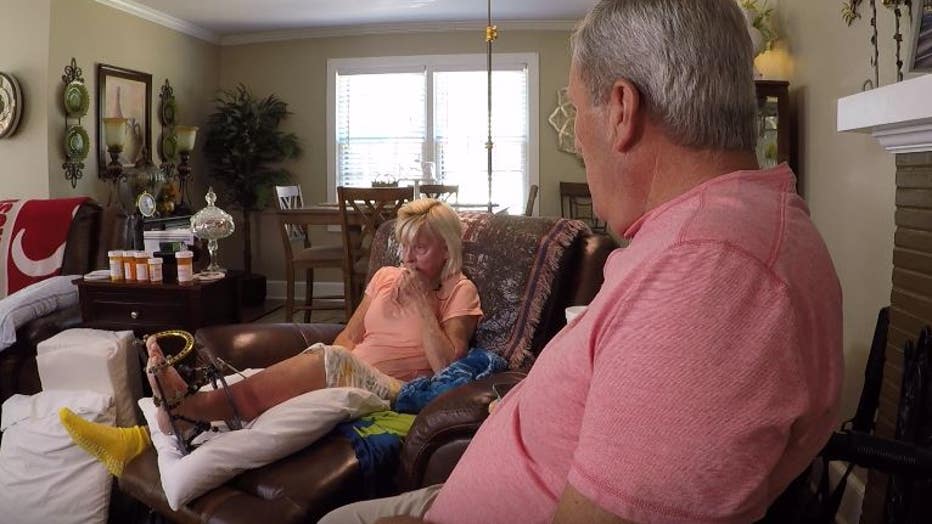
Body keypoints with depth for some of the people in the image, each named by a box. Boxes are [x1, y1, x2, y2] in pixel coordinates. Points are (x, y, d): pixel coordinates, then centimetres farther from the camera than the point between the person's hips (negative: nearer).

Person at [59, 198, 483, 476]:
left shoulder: (460, 291, 4)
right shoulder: (386, 276, 20)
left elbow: (447, 366, -9)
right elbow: (348, 337, 16)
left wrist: (421, 301, -10)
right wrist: (310, 374, -3)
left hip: (391, 391, -6)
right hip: (345, 380, 6)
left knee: (331, 362, -38)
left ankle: (185, 404, -40)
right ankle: (139, 438, -35)